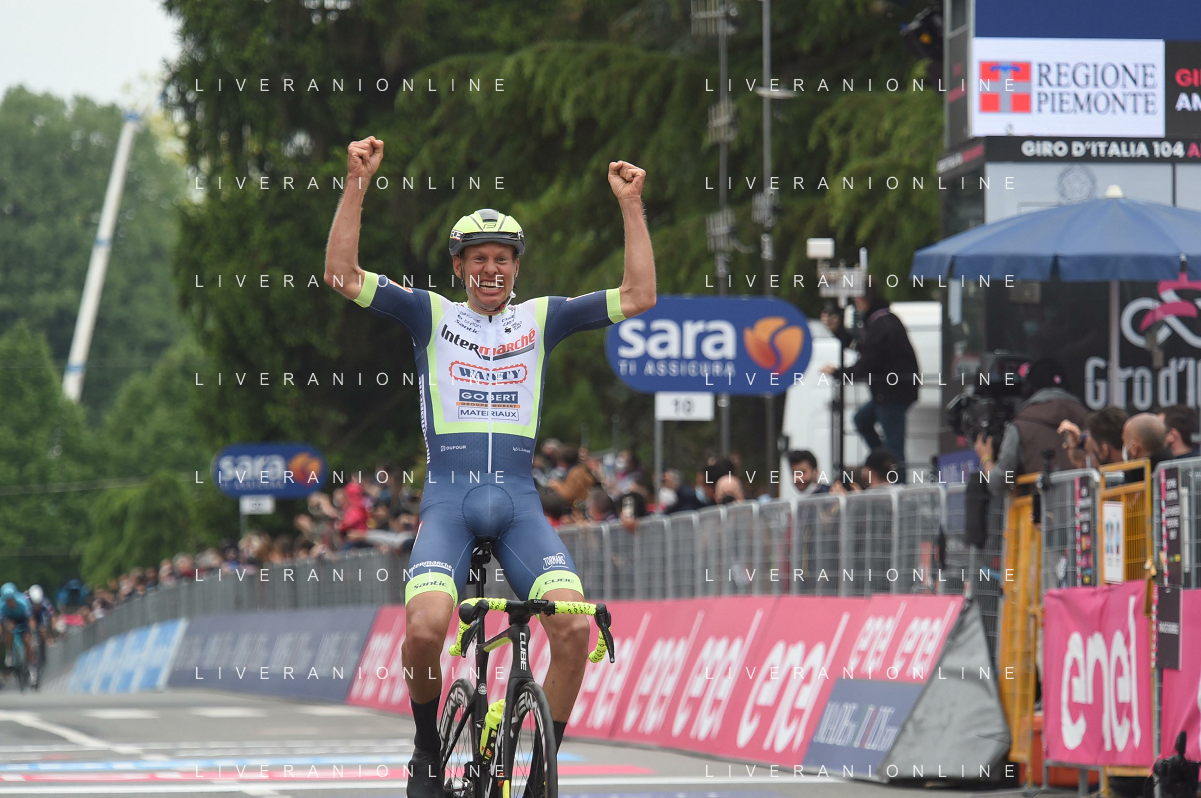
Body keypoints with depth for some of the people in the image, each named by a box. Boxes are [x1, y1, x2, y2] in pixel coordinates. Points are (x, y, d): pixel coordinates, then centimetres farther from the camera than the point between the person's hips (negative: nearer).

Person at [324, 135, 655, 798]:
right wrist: (357, 184, -8)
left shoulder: (541, 319, 14)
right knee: (425, 627, -28)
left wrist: (631, 204, 2)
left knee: (574, 625, -22)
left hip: (519, 500, 2)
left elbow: (638, 296, 8)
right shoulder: (431, 316, 10)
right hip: (447, 497, -1)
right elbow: (342, 276, 0)